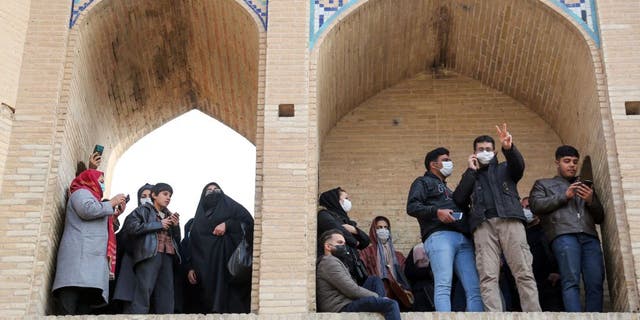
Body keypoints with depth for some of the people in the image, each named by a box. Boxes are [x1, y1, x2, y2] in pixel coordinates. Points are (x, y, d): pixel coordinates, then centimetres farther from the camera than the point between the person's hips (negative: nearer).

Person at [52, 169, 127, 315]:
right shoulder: (81, 192, 9)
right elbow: (87, 210, -13)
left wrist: (114, 215, 26)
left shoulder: (89, 196, 37)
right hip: (79, 254, -9)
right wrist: (112, 203, -1)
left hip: (91, 257, 9)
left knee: (83, 310, -7)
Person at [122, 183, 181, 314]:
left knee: (166, 299, -3)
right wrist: (159, 224, -5)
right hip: (149, 254, -6)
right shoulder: (143, 210, 10)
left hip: (167, 256, 6)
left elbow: (176, 239, 26)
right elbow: (130, 226, -7)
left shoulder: (169, 215, 27)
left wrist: (176, 226, 5)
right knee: (142, 294, -17)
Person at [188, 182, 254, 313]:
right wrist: (191, 267, 5)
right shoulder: (199, 217, 23)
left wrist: (227, 225, -9)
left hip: (230, 260, -3)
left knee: (233, 300, -15)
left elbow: (249, 222, 1)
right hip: (207, 265, 3)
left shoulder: (231, 206, 15)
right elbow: (193, 244, 17)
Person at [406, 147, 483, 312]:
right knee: (443, 285, -21)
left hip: (463, 239, 7)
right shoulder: (423, 182, 16)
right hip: (439, 236, -7)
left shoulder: (447, 189, 38)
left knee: (475, 288, -8)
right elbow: (412, 207, -1)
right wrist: (436, 211, -15)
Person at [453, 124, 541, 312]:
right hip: (483, 224, 0)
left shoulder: (505, 169, 27)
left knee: (524, 273, -12)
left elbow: (519, 165, 2)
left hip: (510, 221, 0)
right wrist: (471, 170, 12)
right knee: (488, 277, -15)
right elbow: (459, 200, 10)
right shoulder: (470, 176, 29)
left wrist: (509, 148, -19)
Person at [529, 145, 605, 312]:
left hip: (589, 236, 4)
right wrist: (564, 196, -1)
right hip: (563, 235, -3)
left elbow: (600, 217, 28)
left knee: (595, 284, -14)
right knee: (571, 281, -21)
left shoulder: (585, 186, 35)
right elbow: (535, 205, 6)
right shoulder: (543, 184, 26)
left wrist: (591, 200, 7)